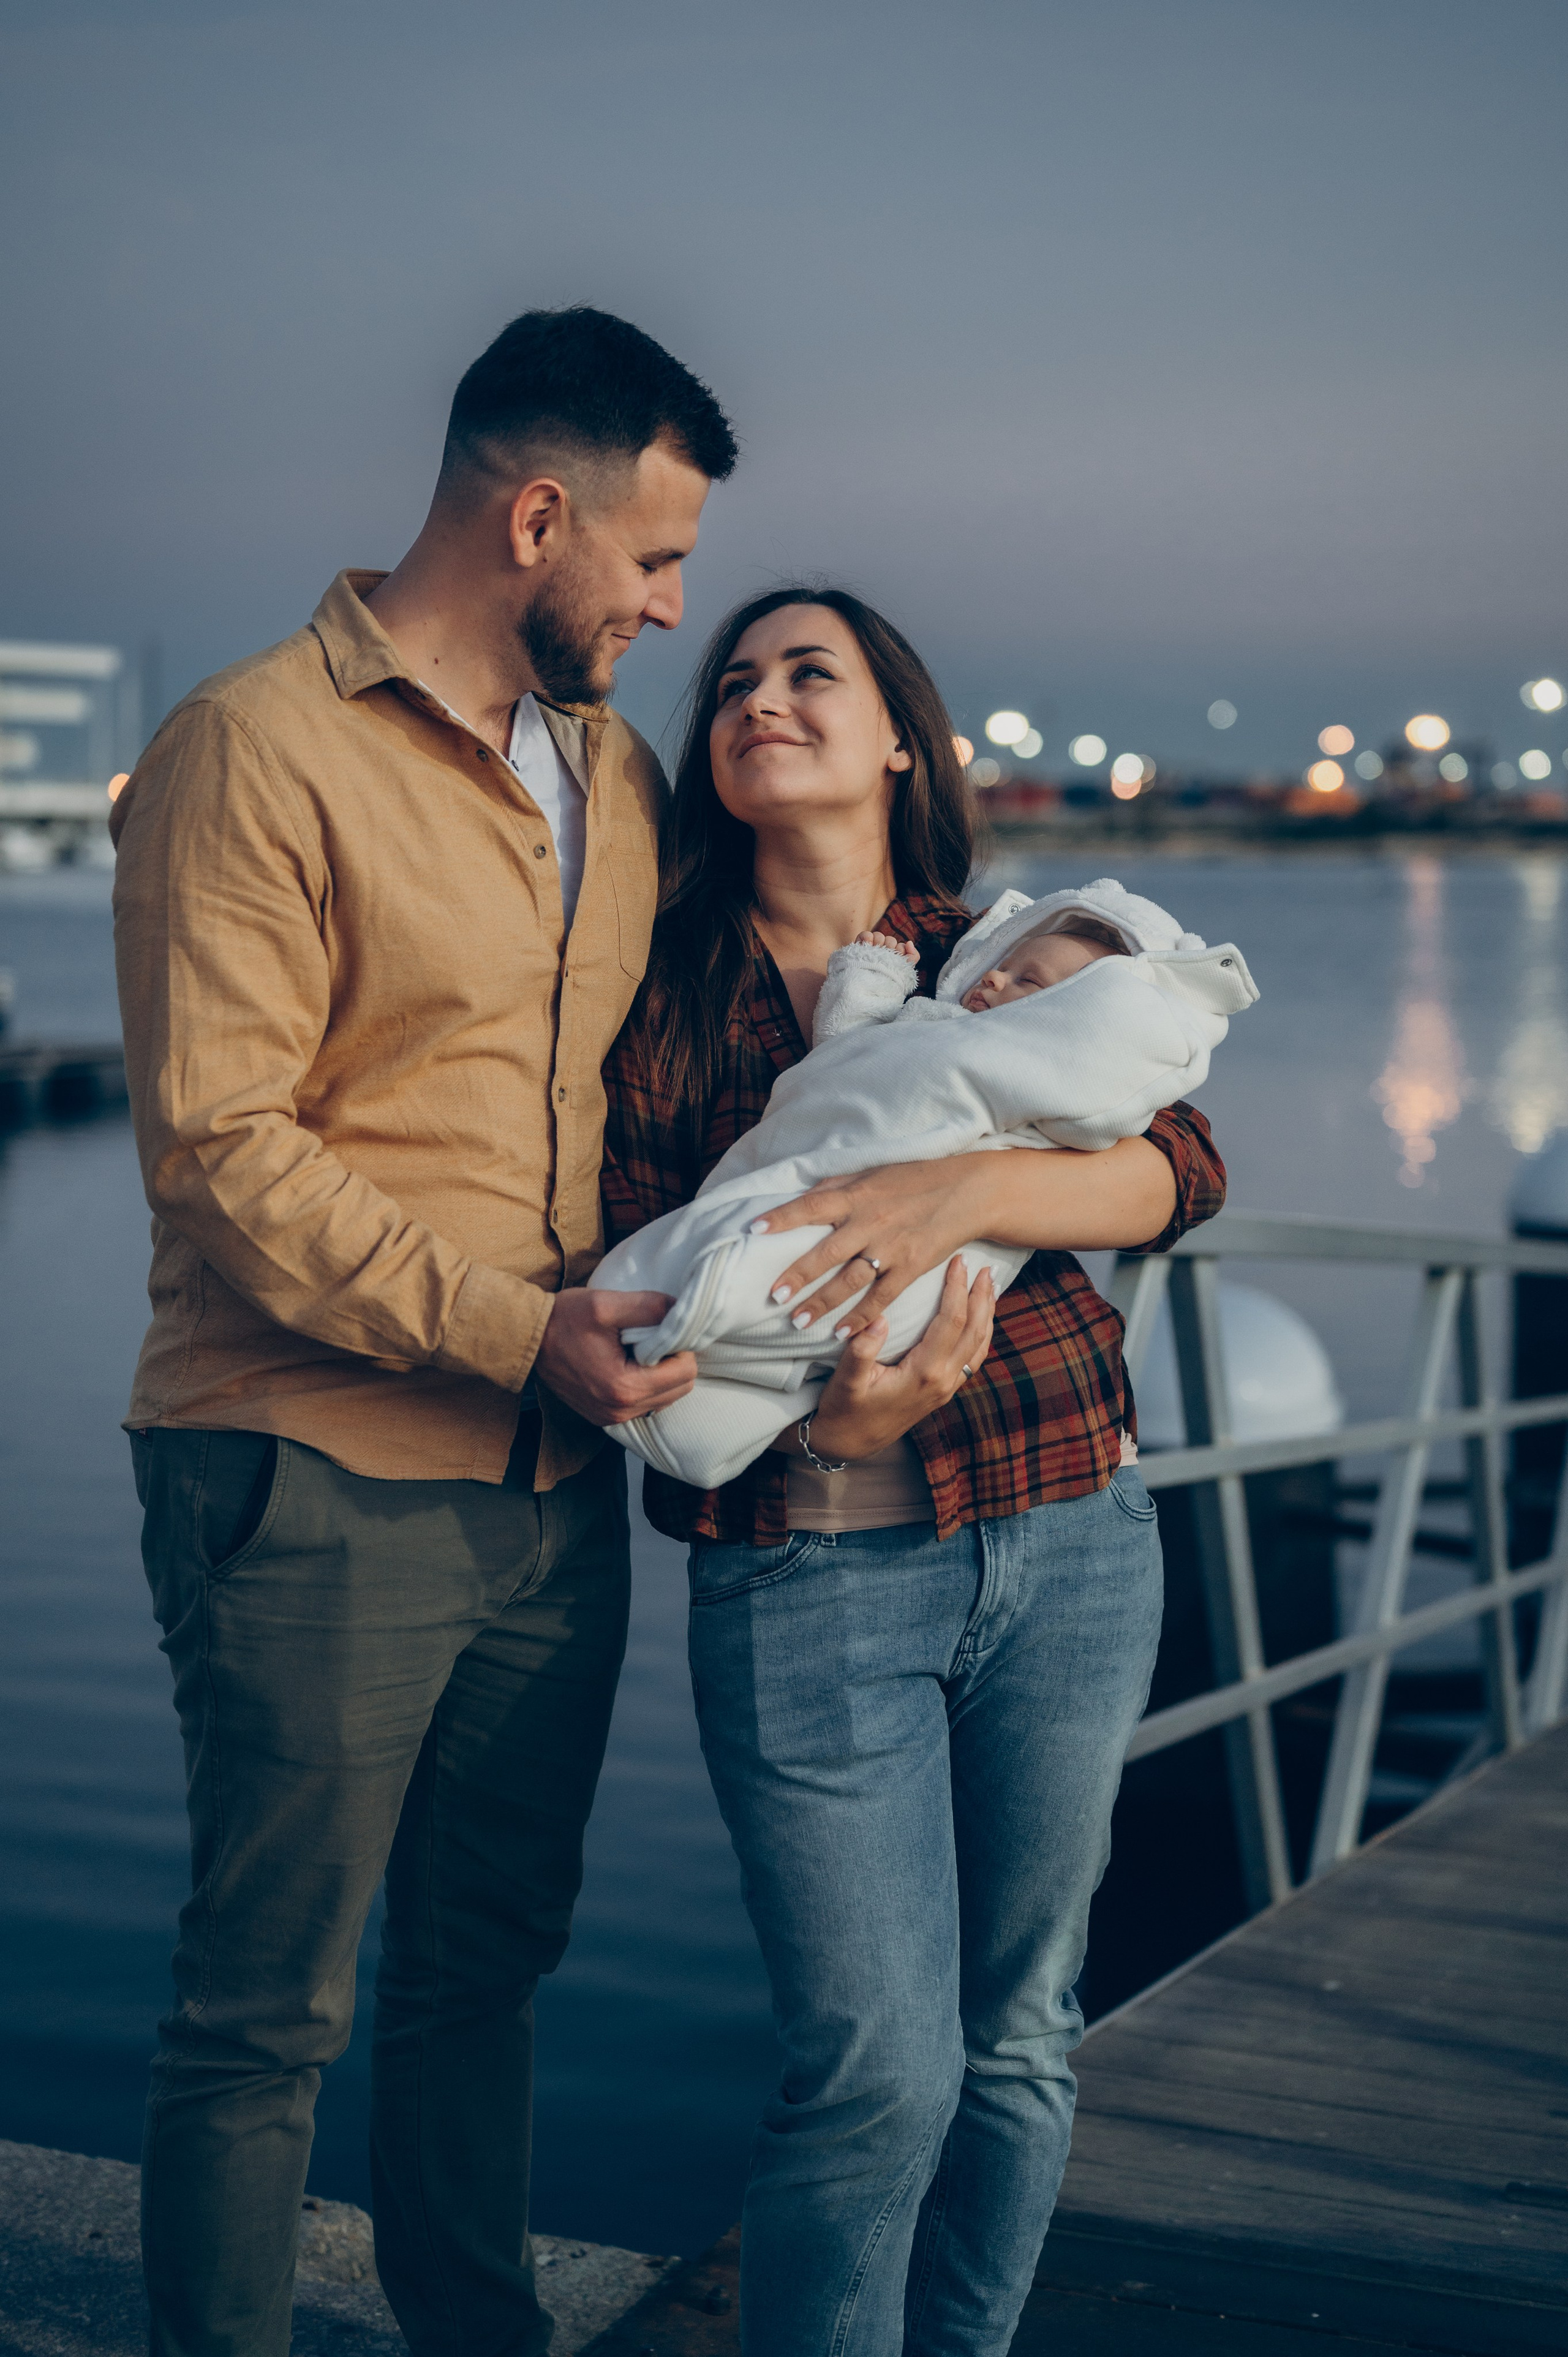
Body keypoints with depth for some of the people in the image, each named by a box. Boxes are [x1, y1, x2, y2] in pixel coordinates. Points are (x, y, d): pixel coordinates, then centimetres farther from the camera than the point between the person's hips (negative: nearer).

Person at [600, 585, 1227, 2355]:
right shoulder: (663, 999, 3)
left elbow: (1180, 1170, -6)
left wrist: (961, 1187, -23)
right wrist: (816, 1416, -20)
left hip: (1066, 1549, 3)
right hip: (804, 1576, -2)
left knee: (1019, 2036, 11)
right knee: (879, 2065, -5)